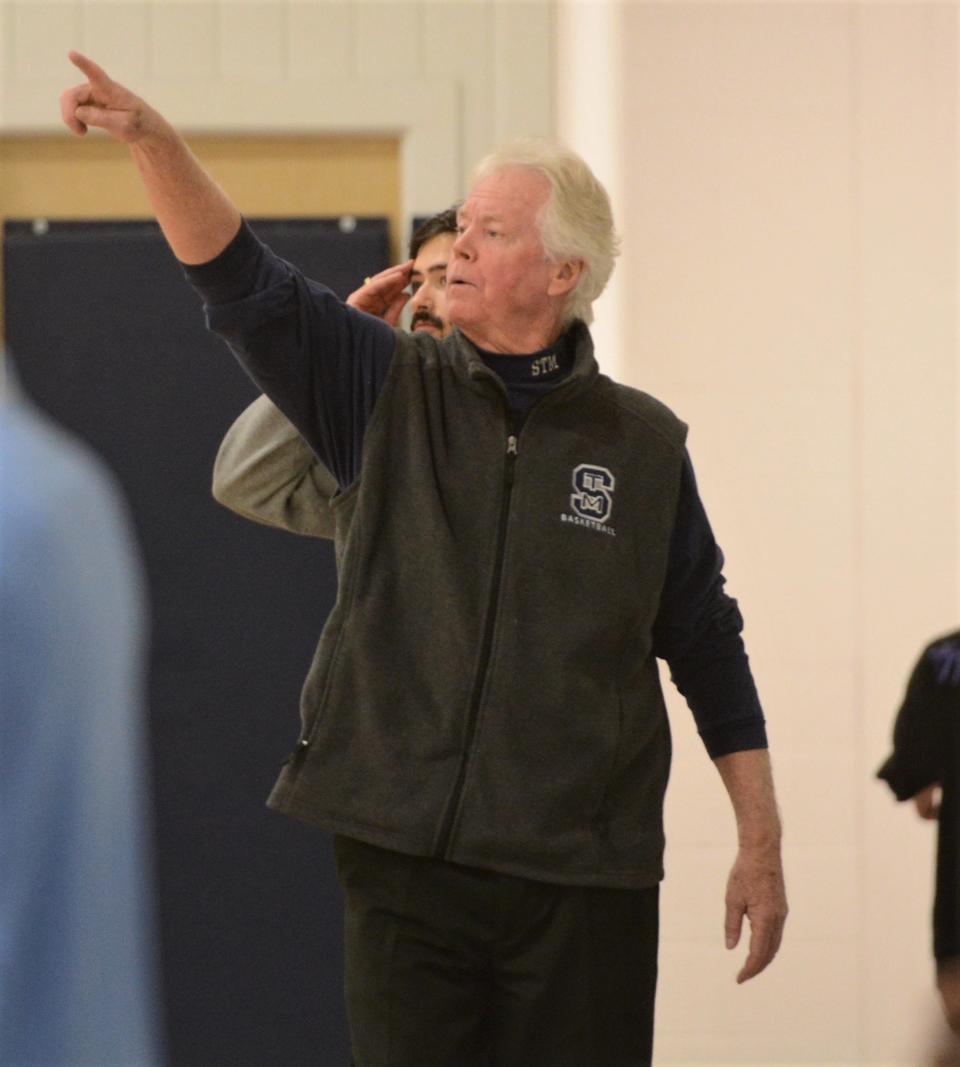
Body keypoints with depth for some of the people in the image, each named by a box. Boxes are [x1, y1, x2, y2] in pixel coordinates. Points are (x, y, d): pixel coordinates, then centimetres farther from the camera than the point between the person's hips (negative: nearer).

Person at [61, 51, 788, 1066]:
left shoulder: (643, 445, 5)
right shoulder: (390, 390, 5)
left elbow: (707, 650, 10)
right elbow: (242, 282, -8)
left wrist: (760, 843, 8)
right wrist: (150, 137, -23)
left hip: (583, 884, -1)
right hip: (404, 862, 1)